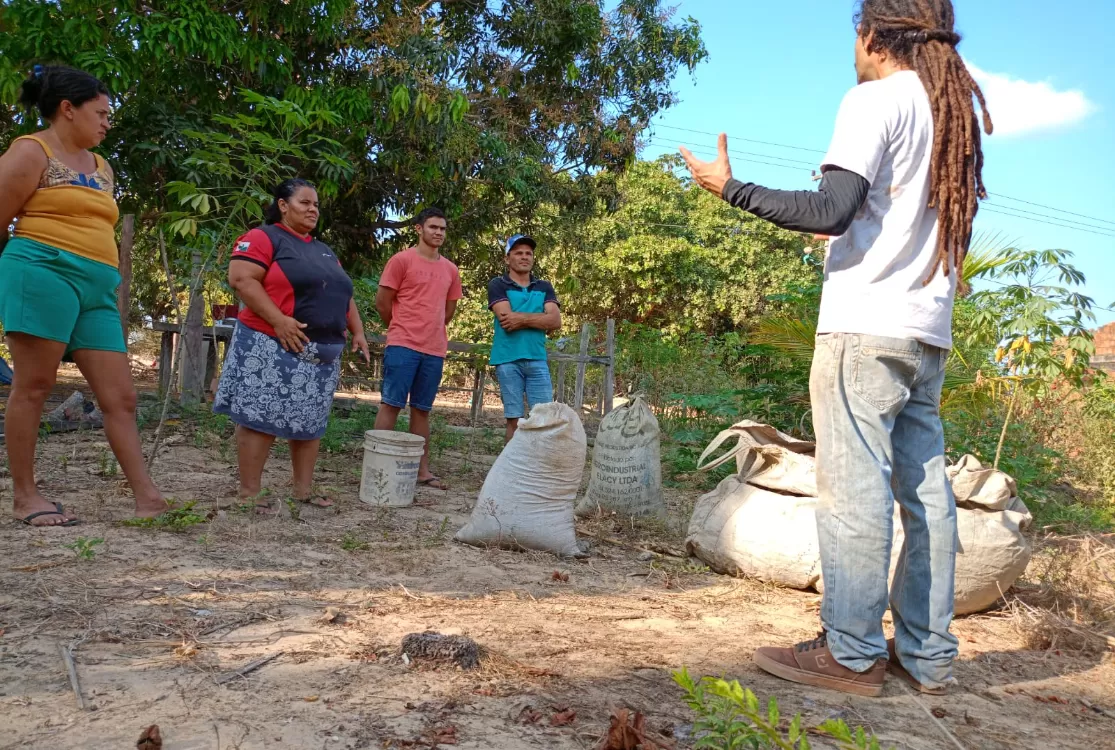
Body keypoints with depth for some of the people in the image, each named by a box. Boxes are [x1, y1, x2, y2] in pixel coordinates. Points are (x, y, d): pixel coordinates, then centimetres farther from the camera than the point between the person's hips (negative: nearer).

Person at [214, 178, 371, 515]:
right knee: (261, 418, -6)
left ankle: (303, 489, 16)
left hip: (323, 352, 8)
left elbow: (343, 294, 26)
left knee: (311, 421, 9)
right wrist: (278, 320, -22)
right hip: (274, 347, -8)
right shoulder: (264, 237, -2)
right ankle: (249, 492, 0)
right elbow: (241, 278, -14)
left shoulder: (324, 251, 23)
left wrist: (357, 331, 12)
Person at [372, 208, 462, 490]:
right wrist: (402, 329, 9)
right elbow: (382, 301, -1)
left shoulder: (450, 269, 14)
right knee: (391, 404, -4)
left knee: (422, 409, 9)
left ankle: (422, 469, 13)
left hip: (435, 350, 5)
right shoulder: (402, 260, -2)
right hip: (403, 346, -5)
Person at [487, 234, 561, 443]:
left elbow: (555, 321, 0)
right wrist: (538, 317, -3)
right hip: (508, 360, -3)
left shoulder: (545, 287, 15)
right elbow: (506, 319, -11)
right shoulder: (498, 285, 4)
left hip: (537, 360, 3)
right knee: (514, 420, 0)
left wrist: (521, 318, -8)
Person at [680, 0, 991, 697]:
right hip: (929, 332, 9)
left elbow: (832, 208, -16)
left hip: (866, 326, -8)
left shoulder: (876, 98, -5)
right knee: (924, 489, 8)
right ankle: (928, 654, 14)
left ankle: (853, 653, -1)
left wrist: (731, 186, -9)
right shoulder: (957, 110, 20)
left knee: (854, 487, -6)